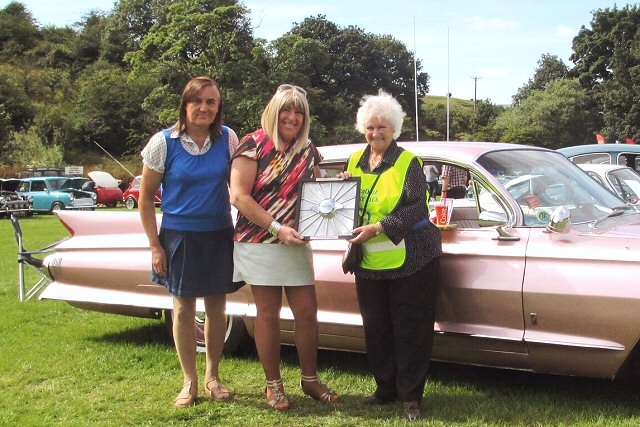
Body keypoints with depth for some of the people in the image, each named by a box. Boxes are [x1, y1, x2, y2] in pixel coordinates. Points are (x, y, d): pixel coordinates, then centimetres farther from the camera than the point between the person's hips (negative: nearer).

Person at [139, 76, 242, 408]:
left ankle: (213, 376, 26)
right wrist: (155, 246, -7)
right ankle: (189, 381, 19)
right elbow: (146, 200, -3)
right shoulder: (163, 142, -9)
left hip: (219, 235, 2)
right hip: (179, 236, -2)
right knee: (183, 308, 5)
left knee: (216, 307, 9)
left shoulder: (228, 139, -3)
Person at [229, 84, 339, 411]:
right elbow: (239, 197, -14)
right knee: (268, 314, 3)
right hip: (260, 242, -5)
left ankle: (310, 379, 22)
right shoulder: (254, 145, -8)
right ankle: (273, 385, 16)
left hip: (297, 244, 5)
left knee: (307, 311, 6)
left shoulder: (308, 151, 8)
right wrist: (277, 229, -19)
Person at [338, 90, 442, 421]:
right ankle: (385, 388, 27)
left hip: (410, 260, -5)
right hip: (369, 262, 5)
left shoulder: (408, 163, -7)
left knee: (411, 331, 2)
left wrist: (378, 227, -24)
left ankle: (411, 396, 13)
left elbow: (418, 208, -16)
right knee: (376, 330, 12)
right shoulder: (355, 160, 9)